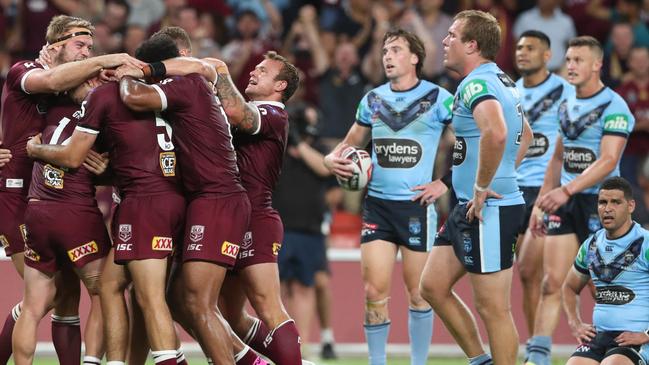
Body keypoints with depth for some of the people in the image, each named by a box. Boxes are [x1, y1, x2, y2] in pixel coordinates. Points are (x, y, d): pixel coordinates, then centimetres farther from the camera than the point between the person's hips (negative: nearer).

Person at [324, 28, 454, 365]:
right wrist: (332, 159, 2)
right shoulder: (373, 99, 10)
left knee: (418, 292, 2)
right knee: (374, 291, -2)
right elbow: (351, 143, 24)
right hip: (377, 204, 4)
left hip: (417, 205, -4)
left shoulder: (437, 98, -4)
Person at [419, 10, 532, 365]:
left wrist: (482, 188, -24)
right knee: (433, 285, 16)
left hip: (488, 211, -11)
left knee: (492, 306, -5)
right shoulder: (501, 81, 15)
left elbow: (496, 133, -36)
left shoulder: (477, 83, -16)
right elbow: (525, 134, 32)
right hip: (469, 207, 11)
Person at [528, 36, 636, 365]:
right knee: (551, 284, -2)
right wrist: (540, 203, 18)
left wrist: (566, 191, -28)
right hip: (565, 203, 6)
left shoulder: (614, 107, -11)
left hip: (599, 202, -6)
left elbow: (607, 161, -20)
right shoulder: (566, 106, 13)